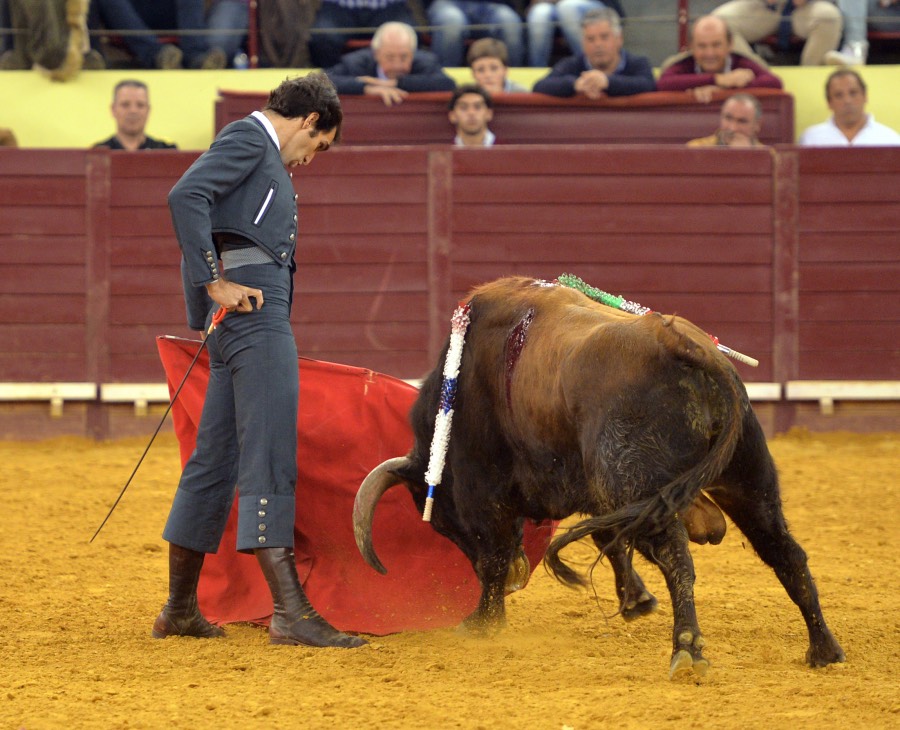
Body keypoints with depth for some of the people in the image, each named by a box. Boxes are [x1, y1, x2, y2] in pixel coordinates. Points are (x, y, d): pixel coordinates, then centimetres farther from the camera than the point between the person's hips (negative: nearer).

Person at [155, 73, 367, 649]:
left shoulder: (262, 153, 27)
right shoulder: (249, 137, -2)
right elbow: (187, 195, -17)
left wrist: (205, 319, 24)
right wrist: (215, 283, -20)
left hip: (243, 315, 10)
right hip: (254, 305, -10)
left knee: (215, 460, 13)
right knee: (269, 458, -15)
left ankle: (180, 609, 19)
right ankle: (291, 612, -21)